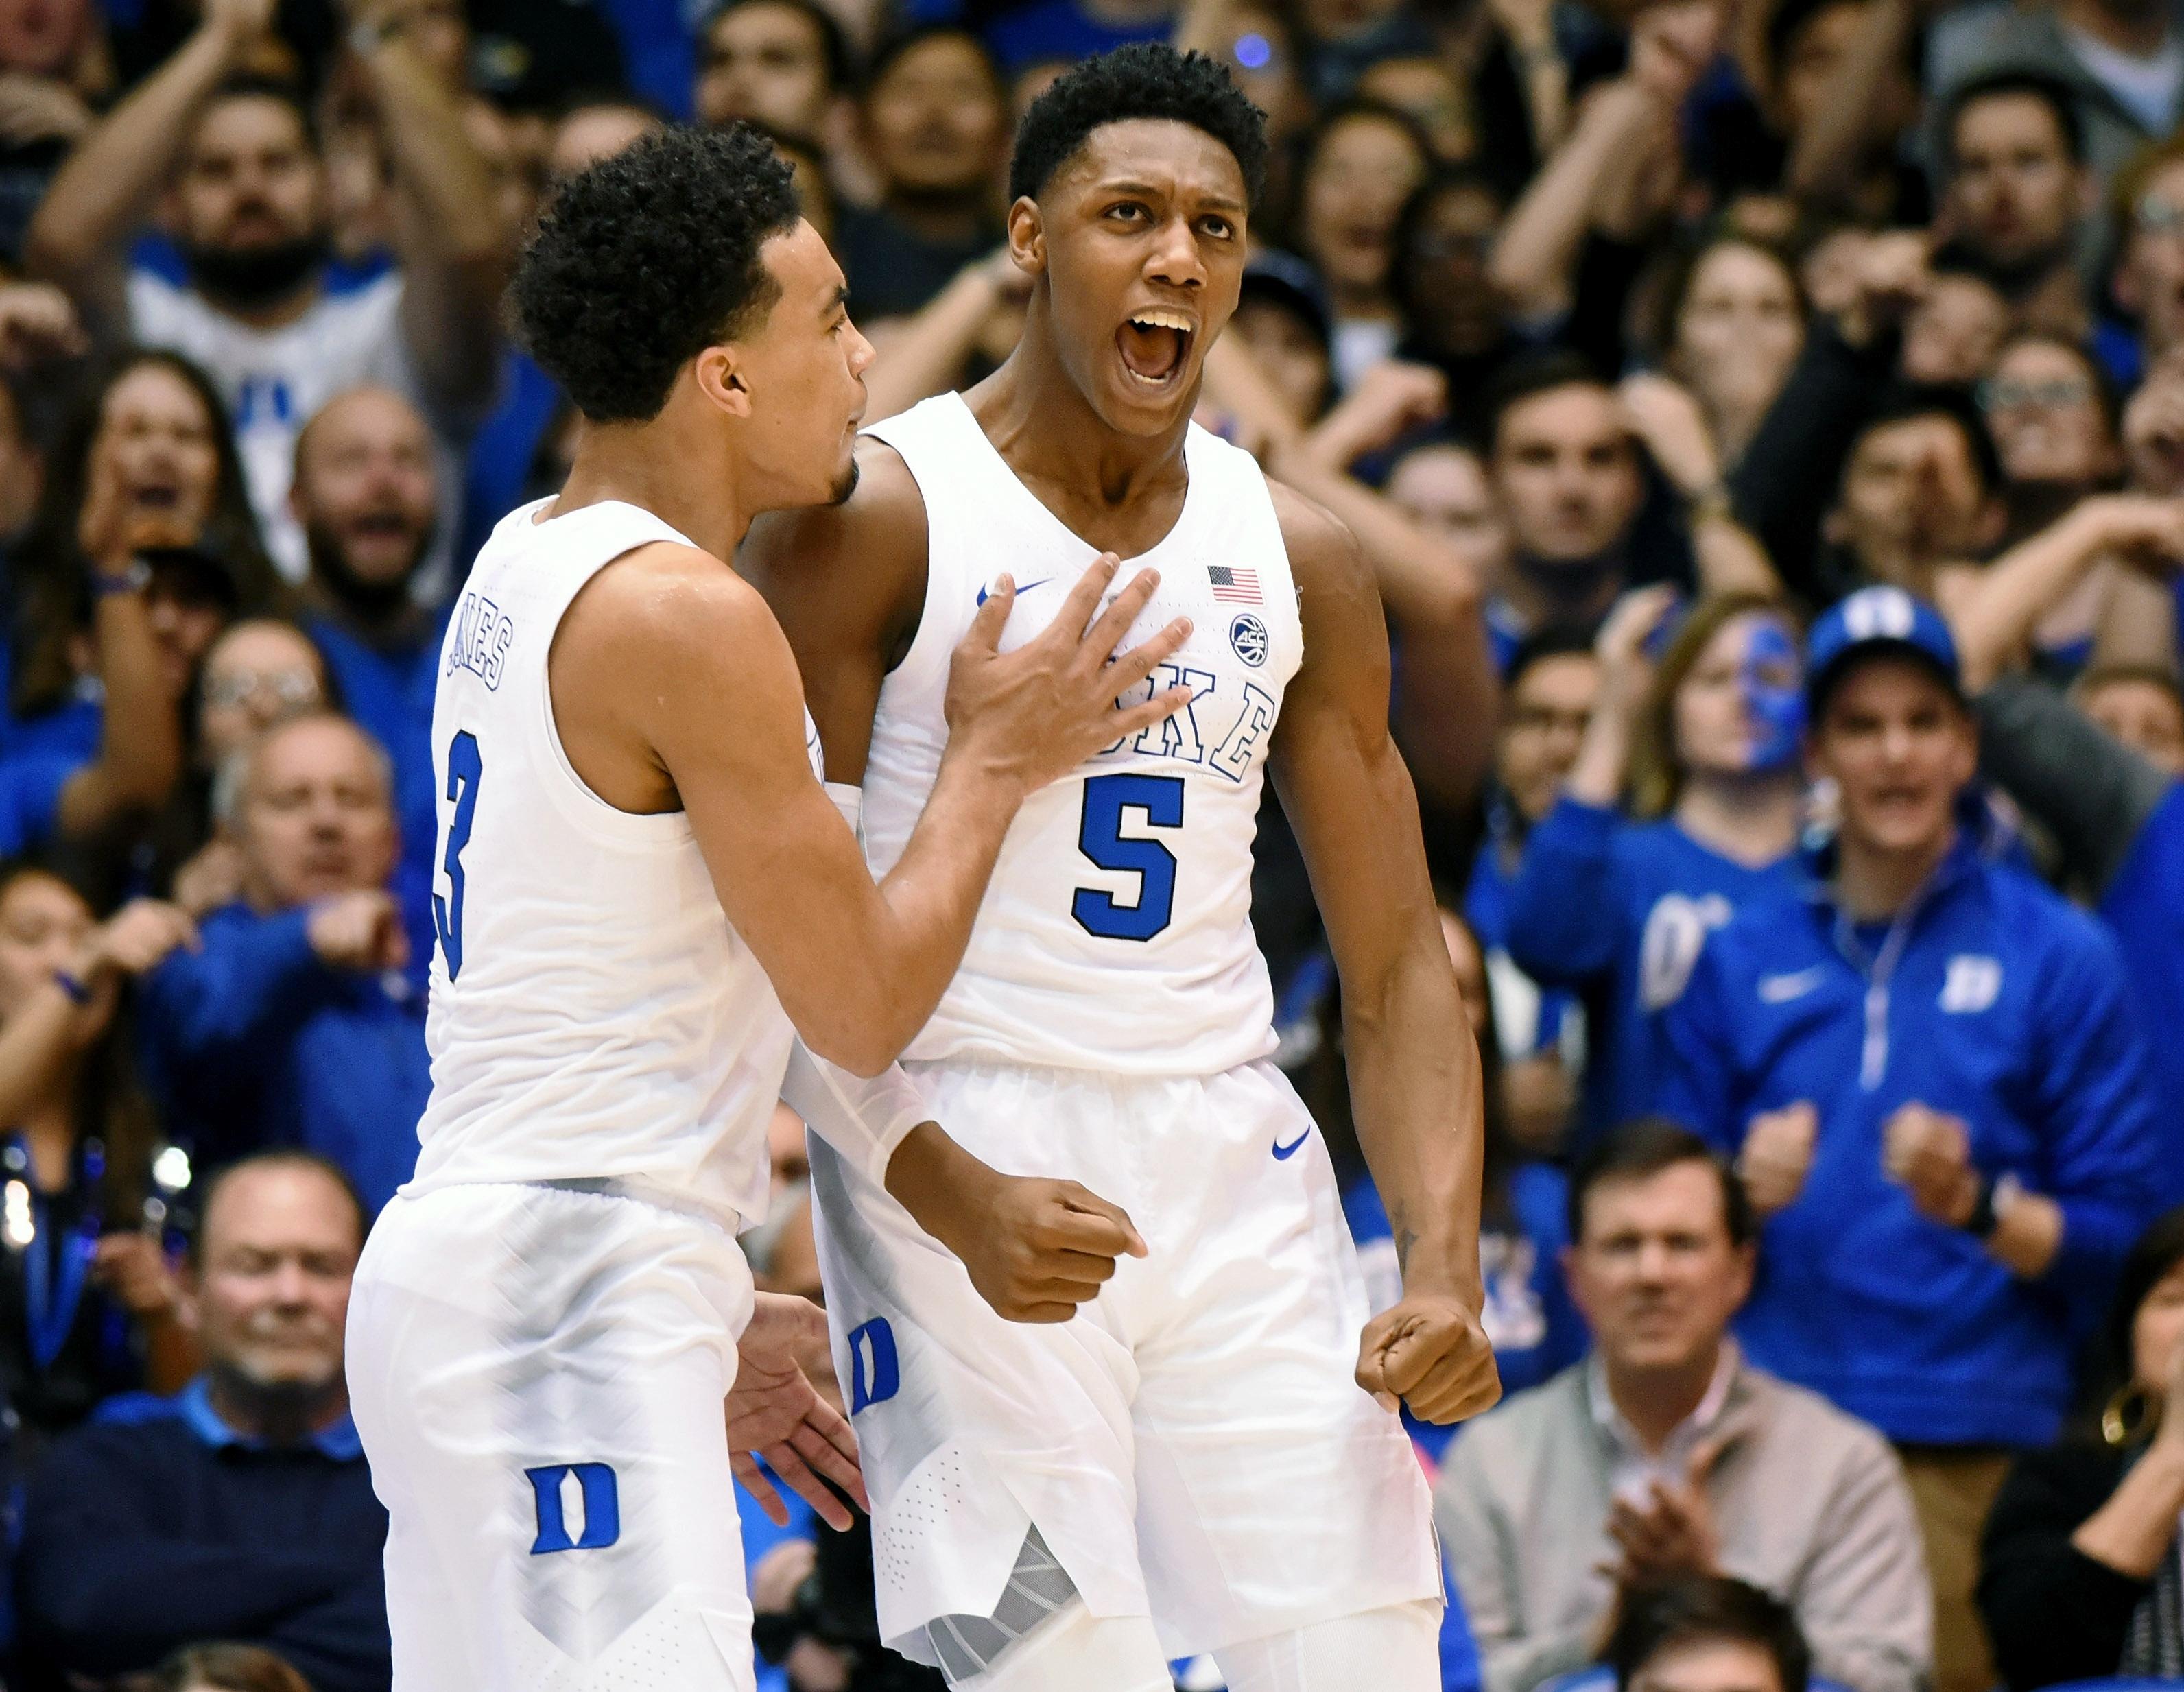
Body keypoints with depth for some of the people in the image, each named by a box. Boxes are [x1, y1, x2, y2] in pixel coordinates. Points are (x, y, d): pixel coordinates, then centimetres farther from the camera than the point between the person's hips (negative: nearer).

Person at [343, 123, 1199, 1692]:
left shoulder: (528, 563, 15)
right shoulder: (688, 617, -15)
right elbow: (861, 1009, -11)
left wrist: (706, 1313, 24)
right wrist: (995, 759, 2)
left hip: (455, 1266, 10)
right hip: (574, 1293, -10)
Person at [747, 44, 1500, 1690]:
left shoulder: (1296, 556, 11)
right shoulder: (873, 517, -4)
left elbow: (1396, 965, 11)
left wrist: (1444, 1271, -3)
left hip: (1229, 1140, 5)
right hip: (959, 1149, -5)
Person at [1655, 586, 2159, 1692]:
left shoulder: (2057, 957, 7)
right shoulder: (1743, 964, 15)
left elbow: (2116, 1238, 4)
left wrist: (1978, 1207, -13)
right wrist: (1745, 1188, -4)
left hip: (1978, 1460, -2)